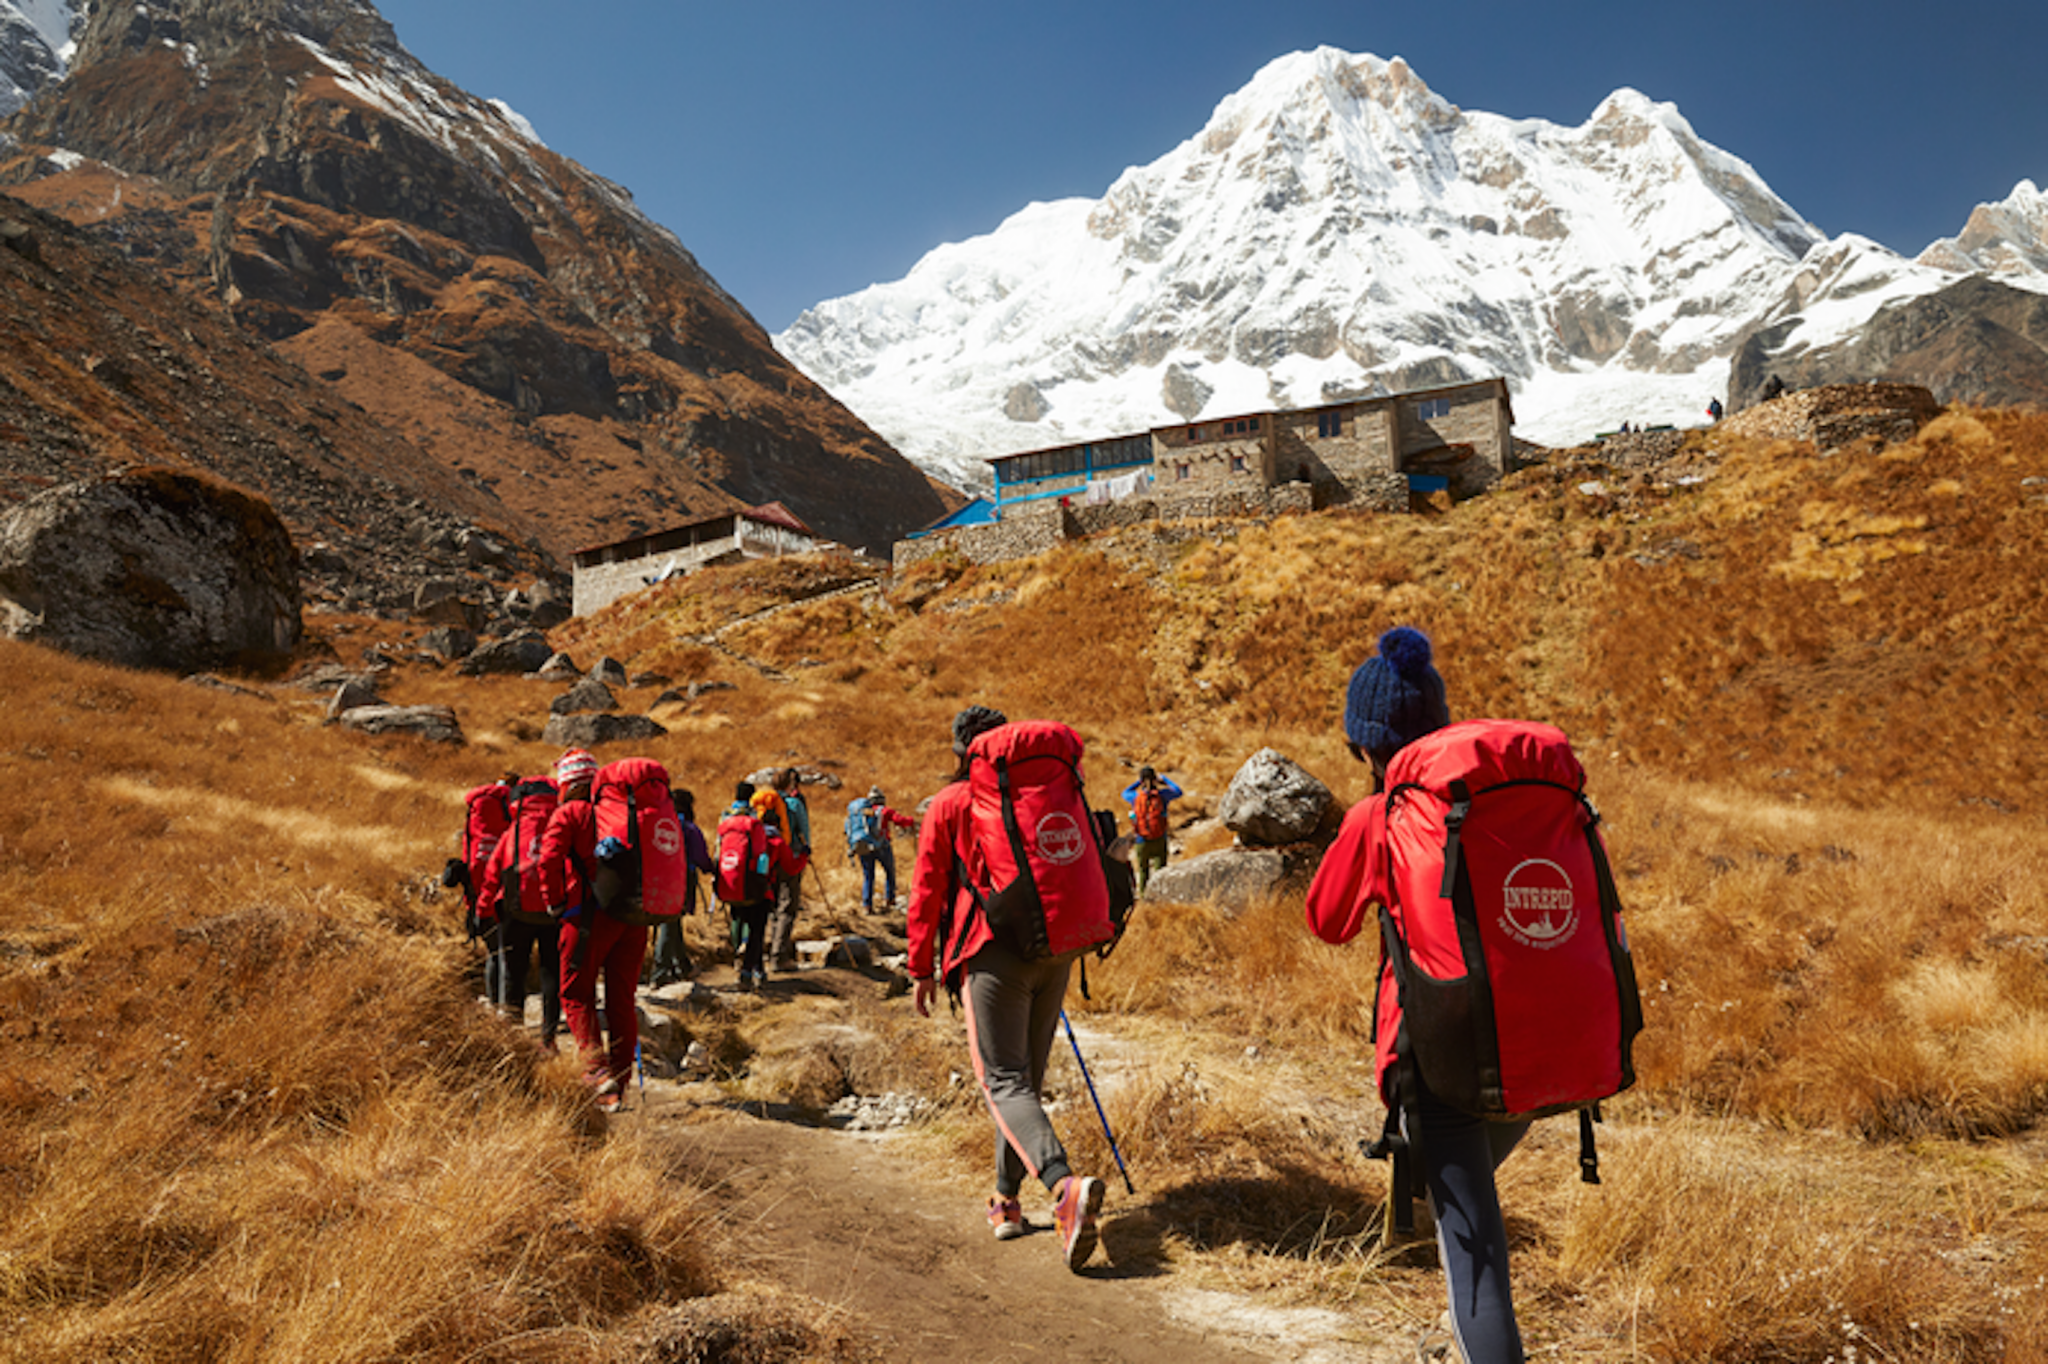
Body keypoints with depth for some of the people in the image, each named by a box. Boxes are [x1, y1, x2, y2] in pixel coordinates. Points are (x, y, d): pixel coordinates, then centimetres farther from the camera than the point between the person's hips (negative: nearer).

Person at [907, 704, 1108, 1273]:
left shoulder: (948, 805, 3)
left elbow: (927, 889, 1)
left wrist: (922, 968, 7)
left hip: (992, 952, -5)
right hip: (1053, 949, 5)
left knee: (1005, 1081, -9)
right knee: (1027, 1076, 16)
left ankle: (1065, 1184, -31)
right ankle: (1006, 1199, 25)